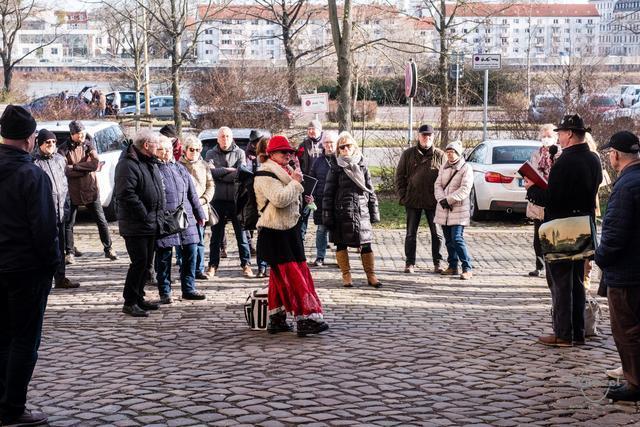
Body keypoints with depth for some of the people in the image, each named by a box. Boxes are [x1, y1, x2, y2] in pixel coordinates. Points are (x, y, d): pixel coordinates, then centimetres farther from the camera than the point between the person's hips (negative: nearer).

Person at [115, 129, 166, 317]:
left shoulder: (151, 163, 16)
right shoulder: (128, 164, -16)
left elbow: (158, 190, 25)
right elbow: (126, 194, -24)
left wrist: (159, 216, 14)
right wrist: (144, 215, -21)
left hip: (151, 224, 10)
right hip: (136, 226, -9)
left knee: (146, 263, 14)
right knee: (139, 262, -9)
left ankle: (139, 298, 24)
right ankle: (129, 302, -2)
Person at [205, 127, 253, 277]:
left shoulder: (239, 153, 4)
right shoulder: (211, 154, 7)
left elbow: (241, 174, -10)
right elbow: (211, 172, -10)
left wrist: (219, 173, -9)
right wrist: (229, 170, -12)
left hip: (236, 198, -1)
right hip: (218, 199, 1)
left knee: (241, 232, 2)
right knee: (216, 234, 8)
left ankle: (246, 264, 9)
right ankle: (213, 265, 15)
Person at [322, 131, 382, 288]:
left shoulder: (362, 166, 8)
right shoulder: (335, 169, 1)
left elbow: (370, 191, 11)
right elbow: (328, 194, 0)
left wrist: (374, 213, 8)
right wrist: (327, 215, -5)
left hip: (361, 212, 1)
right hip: (341, 214, -1)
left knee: (366, 245, 2)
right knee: (341, 245, 5)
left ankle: (371, 275, 11)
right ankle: (346, 275, 16)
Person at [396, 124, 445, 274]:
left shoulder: (440, 155, 1)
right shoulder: (408, 154, 3)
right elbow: (400, 176, 6)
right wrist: (403, 196, -2)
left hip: (434, 201, 0)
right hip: (413, 200, 0)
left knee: (437, 233, 5)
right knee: (411, 234, 6)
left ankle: (437, 263, 15)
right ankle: (409, 263, 14)